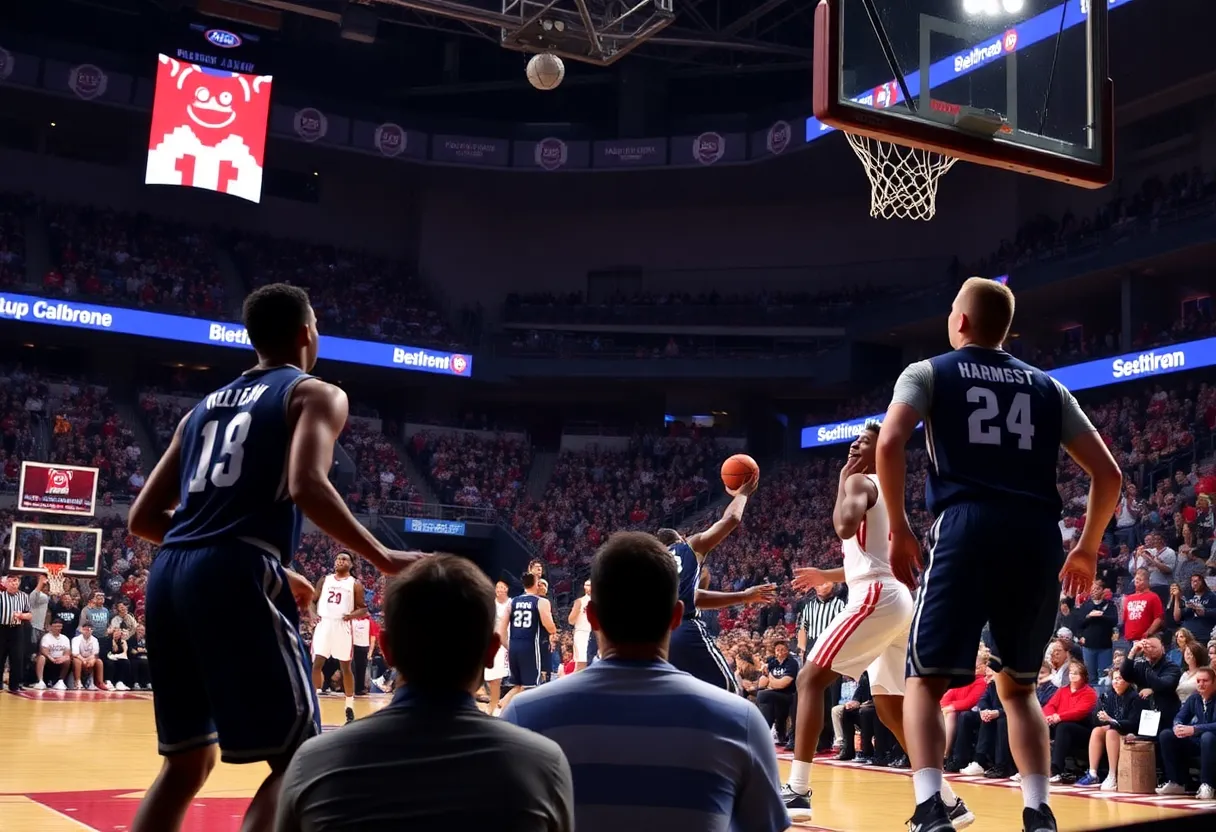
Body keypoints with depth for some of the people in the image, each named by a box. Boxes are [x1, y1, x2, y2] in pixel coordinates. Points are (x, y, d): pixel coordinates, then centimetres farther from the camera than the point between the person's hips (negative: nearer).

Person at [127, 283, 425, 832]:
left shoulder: (205, 407, 25)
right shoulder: (315, 393, 6)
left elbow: (142, 519, 23)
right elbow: (306, 486, -15)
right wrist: (384, 559, -7)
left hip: (168, 575, 7)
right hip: (236, 577, -7)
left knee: (187, 760, 19)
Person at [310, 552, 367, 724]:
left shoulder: (355, 584, 3)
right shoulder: (324, 580, 12)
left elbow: (363, 608, 2)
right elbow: (313, 600, 15)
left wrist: (353, 615, -18)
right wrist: (313, 613, -4)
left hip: (342, 626, -2)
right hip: (324, 624, 2)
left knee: (346, 667, 4)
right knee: (317, 664, -4)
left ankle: (350, 707, 12)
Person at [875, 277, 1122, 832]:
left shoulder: (929, 373, 12)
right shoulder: (1048, 387, 22)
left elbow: (889, 443, -7)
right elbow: (1108, 475, 17)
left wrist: (899, 529, 1)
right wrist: (1087, 549, 28)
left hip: (967, 527, -3)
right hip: (1038, 536, 4)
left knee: (927, 681, 5)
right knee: (1018, 686, 20)